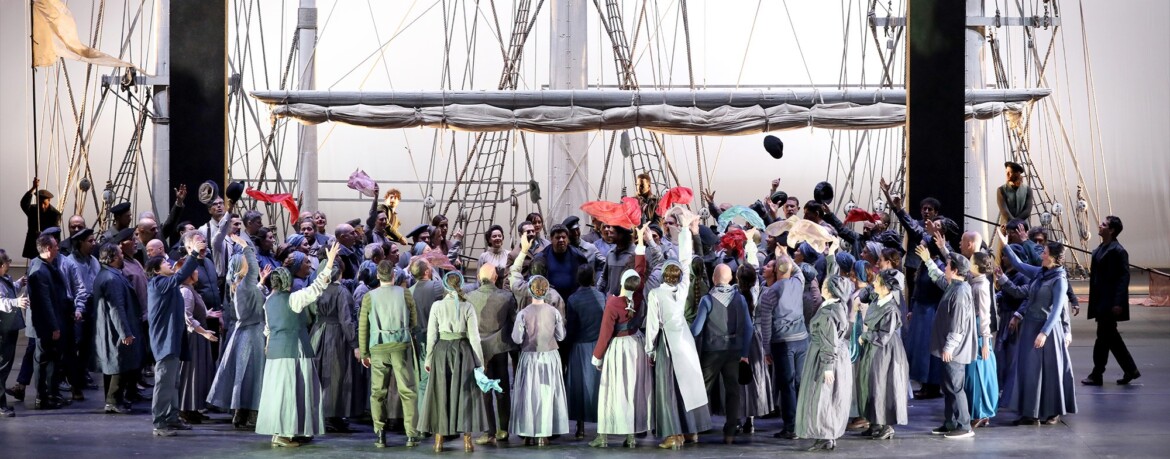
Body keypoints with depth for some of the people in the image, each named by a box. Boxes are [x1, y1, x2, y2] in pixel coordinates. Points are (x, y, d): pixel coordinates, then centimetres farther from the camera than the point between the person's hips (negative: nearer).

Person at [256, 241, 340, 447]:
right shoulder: (293, 298, -12)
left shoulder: (269, 301, 11)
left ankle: (277, 431, 10)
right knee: (289, 389, -6)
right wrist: (330, 262, -18)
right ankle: (282, 434, -8)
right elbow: (316, 287, -18)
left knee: (278, 389, 9)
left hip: (275, 350, 8)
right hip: (294, 349, -8)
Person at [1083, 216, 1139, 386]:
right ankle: (1130, 370, 22)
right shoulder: (1099, 250, 12)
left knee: (1104, 336, -2)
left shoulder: (1118, 251, -14)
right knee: (1110, 336, 13)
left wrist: (1118, 302, -22)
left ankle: (1096, 375, 6)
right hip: (1101, 301, 9)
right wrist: (1093, 300, 14)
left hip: (1111, 303, -9)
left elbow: (1124, 277, -17)